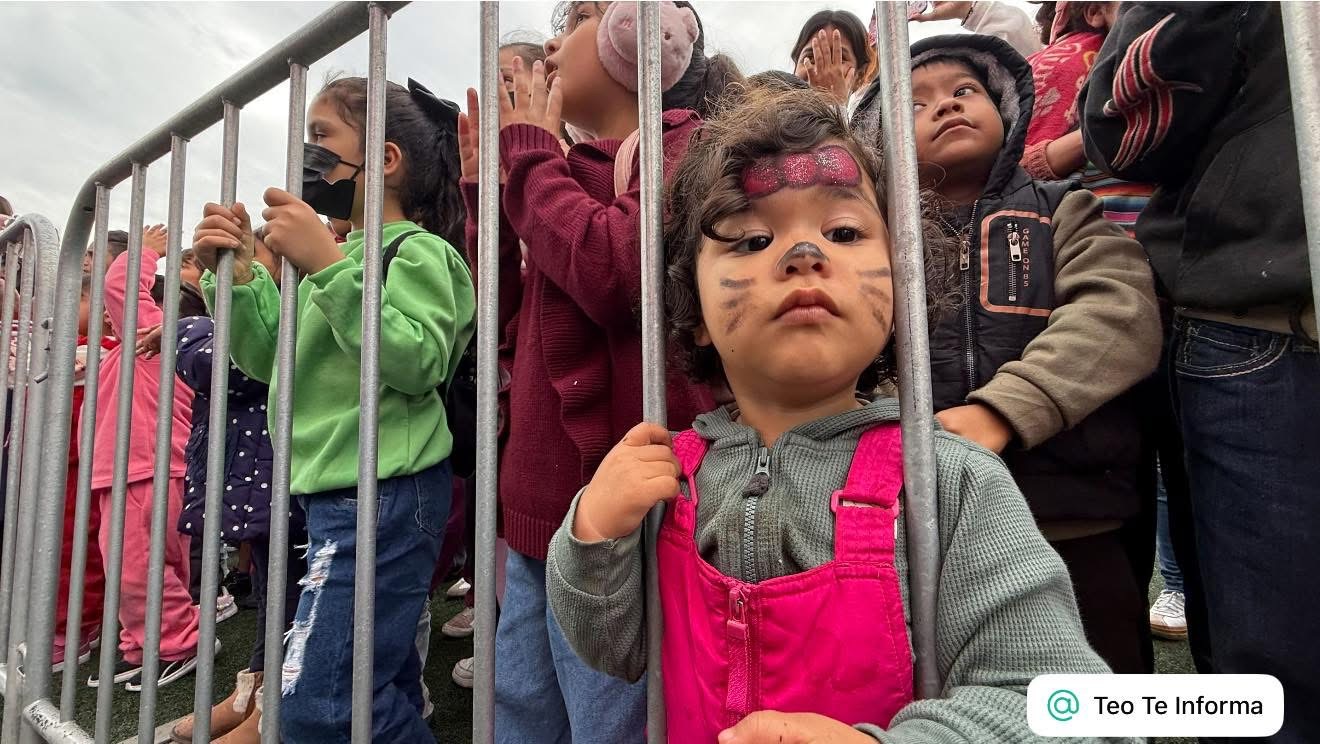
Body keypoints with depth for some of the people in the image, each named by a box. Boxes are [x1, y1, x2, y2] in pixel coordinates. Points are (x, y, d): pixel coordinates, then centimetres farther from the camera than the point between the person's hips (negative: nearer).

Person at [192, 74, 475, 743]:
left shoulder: (417, 250, -9)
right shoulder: (331, 250, 16)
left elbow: (419, 363, -24)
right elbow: (267, 360, 16)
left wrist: (328, 266, -26)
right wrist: (234, 273, 2)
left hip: (383, 495, -9)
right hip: (331, 492, 9)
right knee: (381, 687, 17)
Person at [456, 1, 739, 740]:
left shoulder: (691, 145, -5)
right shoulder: (580, 169, 16)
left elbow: (615, 273, -23)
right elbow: (512, 322, 18)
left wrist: (530, 153, -7)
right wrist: (485, 185, 12)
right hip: (544, 513, 8)